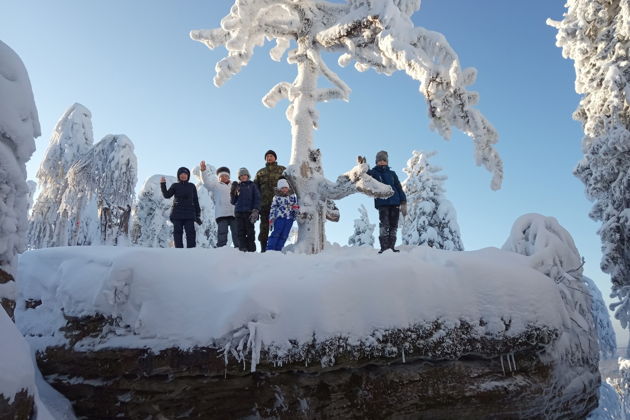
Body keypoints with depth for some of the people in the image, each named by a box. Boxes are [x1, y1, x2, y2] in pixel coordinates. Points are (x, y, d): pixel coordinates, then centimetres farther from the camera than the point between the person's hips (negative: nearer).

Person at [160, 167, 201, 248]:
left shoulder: (192, 186, 13)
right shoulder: (175, 186, 11)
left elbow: (196, 201, 13)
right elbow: (167, 195, 0)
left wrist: (198, 215, 8)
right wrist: (163, 184, -9)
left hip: (189, 214, 0)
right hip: (177, 214, 0)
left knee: (190, 232, -7)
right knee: (178, 232, -3)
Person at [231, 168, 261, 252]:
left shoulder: (252, 185, 9)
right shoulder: (237, 186, 18)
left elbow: (257, 198, 1)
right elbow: (233, 202, 17)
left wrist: (256, 210, -12)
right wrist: (233, 192, 1)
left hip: (249, 212, -3)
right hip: (239, 212, 3)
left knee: (250, 232, -4)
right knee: (241, 232, -1)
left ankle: (251, 250, -2)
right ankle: (242, 249, 0)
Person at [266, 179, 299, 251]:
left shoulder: (293, 195, 7)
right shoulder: (276, 197, 1)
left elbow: (296, 205, 16)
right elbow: (272, 209, 4)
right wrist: (271, 220, 0)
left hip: (290, 218, 3)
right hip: (280, 217, -3)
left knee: (284, 235, 4)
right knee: (276, 233, -9)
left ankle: (277, 250, 11)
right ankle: (269, 249, -5)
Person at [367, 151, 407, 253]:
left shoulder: (392, 174, 19)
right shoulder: (373, 173, 12)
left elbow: (399, 188, 17)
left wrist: (403, 203, 7)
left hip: (395, 202, 3)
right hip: (382, 203, -3)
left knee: (393, 225, 1)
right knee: (384, 224, -16)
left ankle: (391, 246, 7)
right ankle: (384, 247, -16)